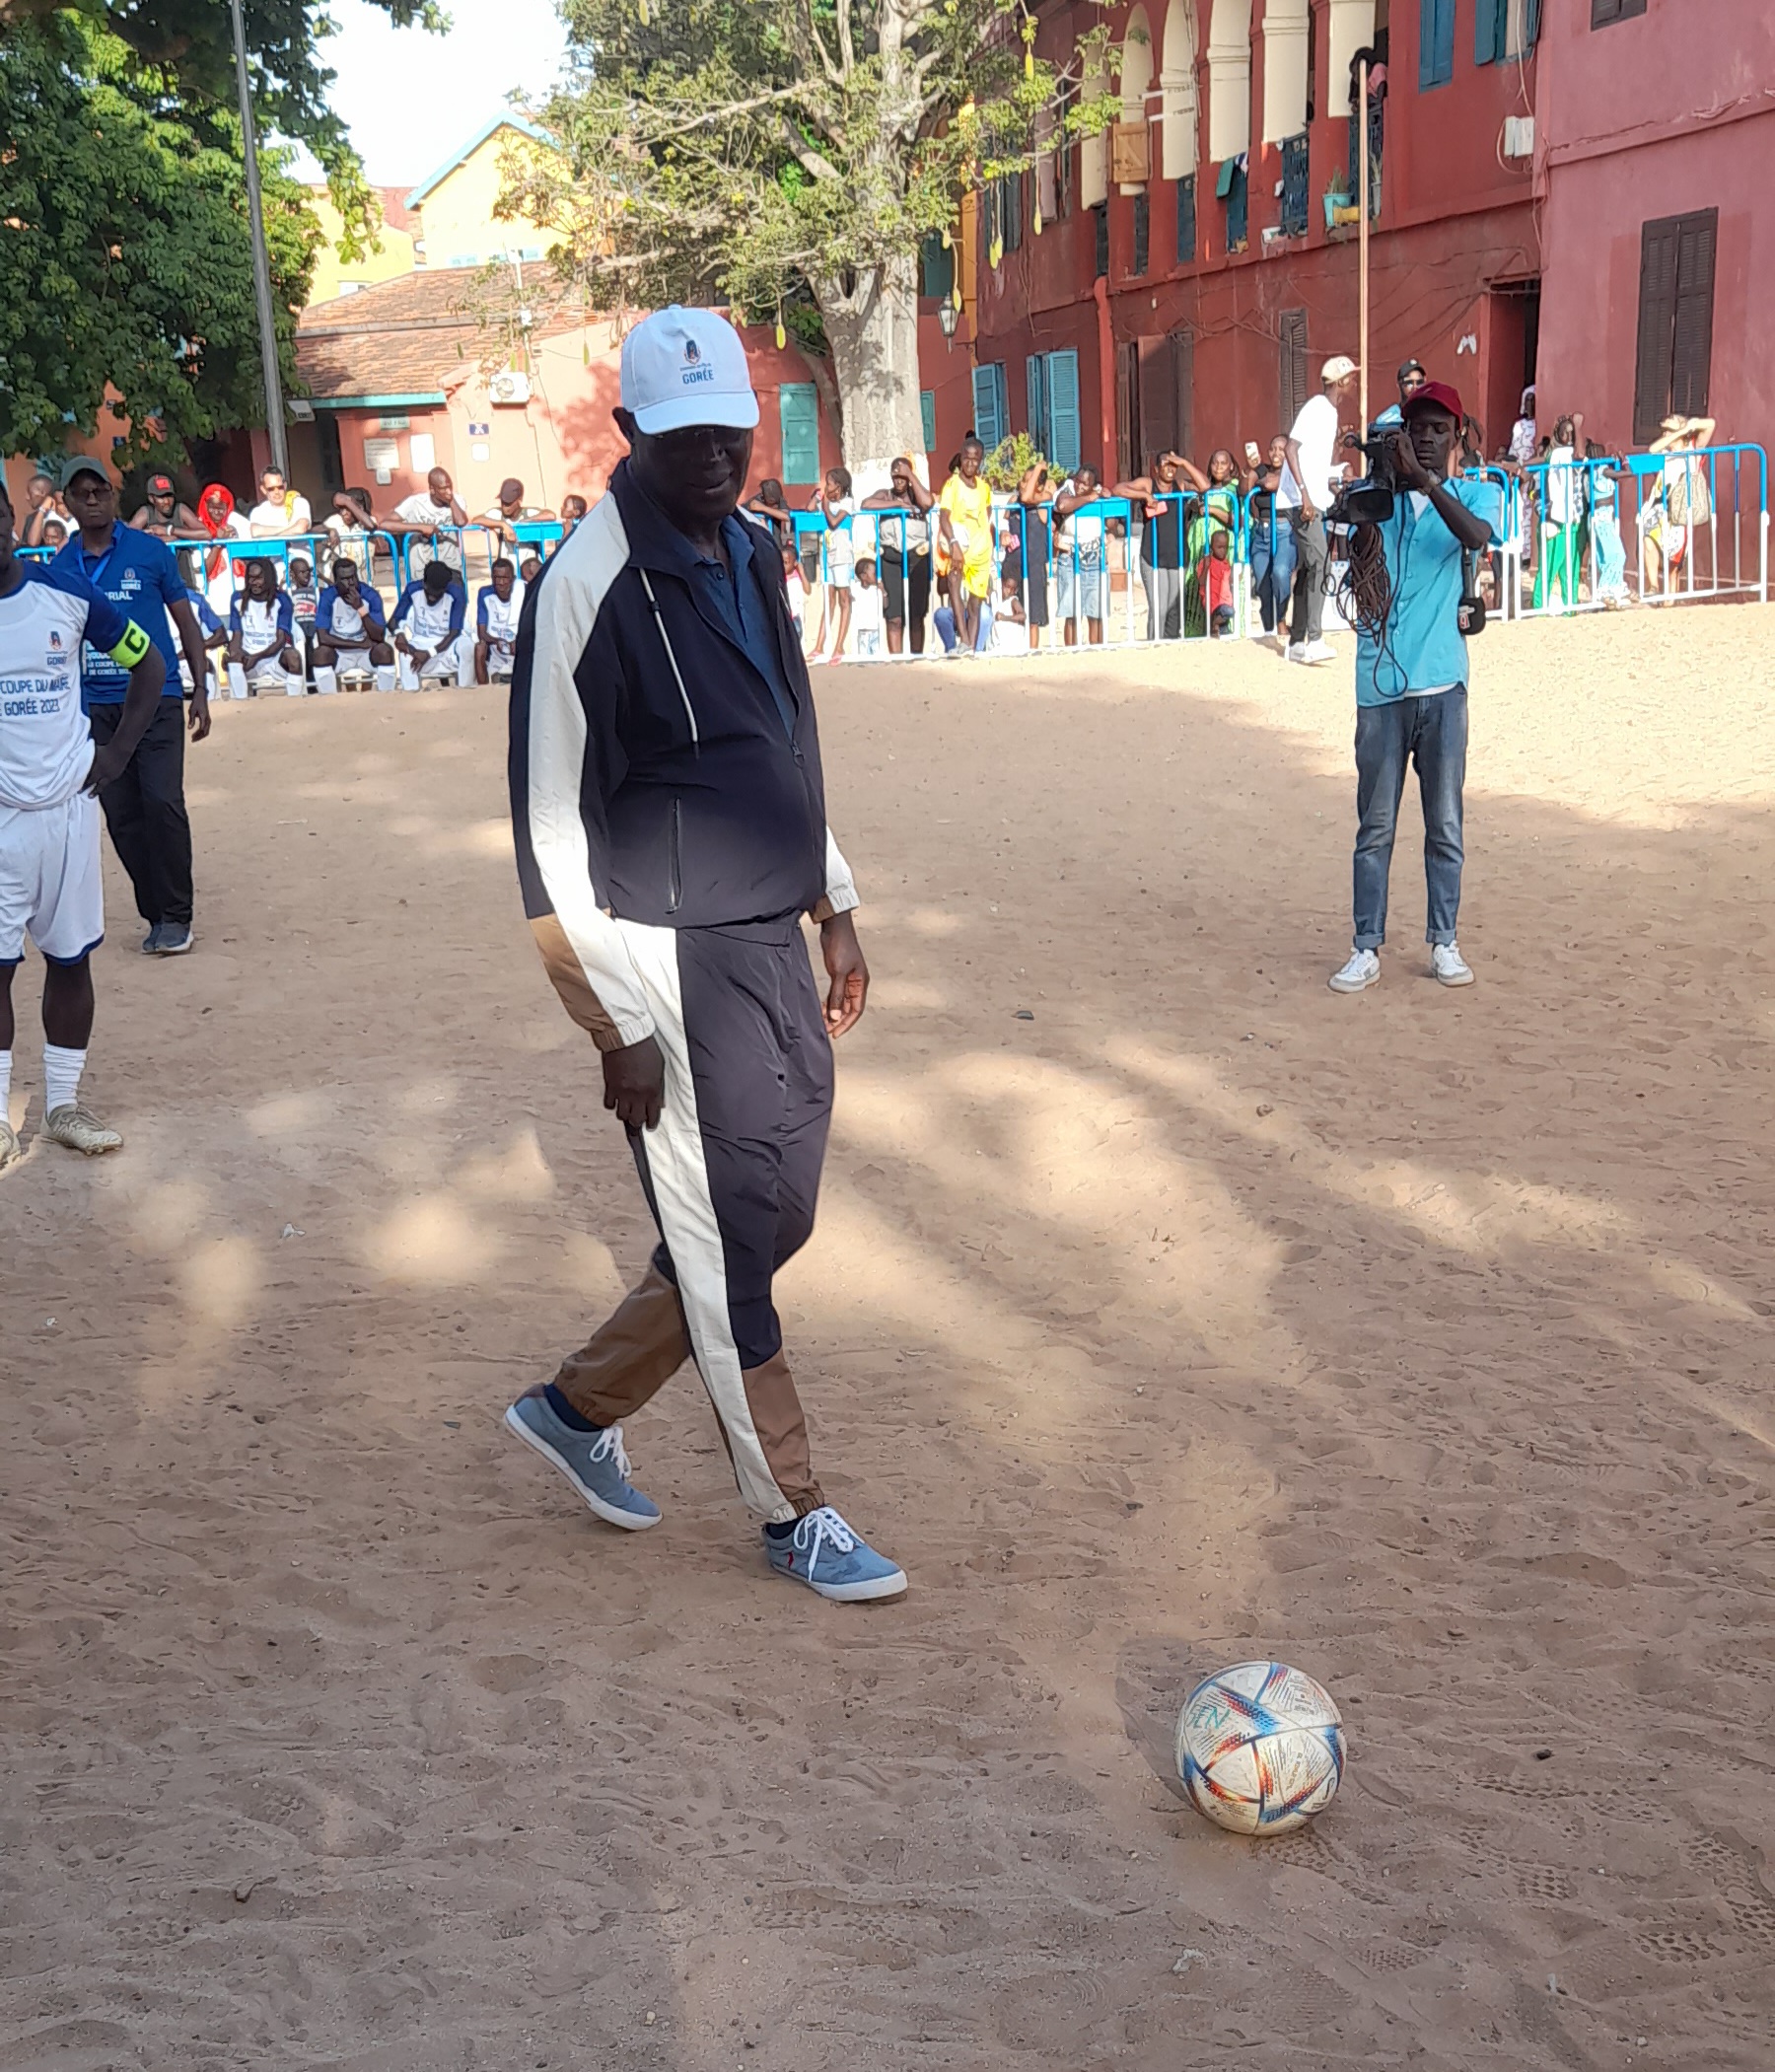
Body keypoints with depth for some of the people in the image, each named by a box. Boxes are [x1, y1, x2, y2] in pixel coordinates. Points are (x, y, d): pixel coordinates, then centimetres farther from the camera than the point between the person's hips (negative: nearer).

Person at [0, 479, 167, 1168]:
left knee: (71, 959, 8)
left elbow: (149, 663, 10)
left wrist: (117, 751, 2)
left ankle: (64, 1104, 20)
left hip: (67, 805, 2)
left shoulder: (66, 591, -1)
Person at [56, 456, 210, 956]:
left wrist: (201, 691, 1)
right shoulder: (61, 567, 7)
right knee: (121, 815, 5)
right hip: (95, 706, 3)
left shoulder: (151, 551, 0)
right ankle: (156, 915, 16)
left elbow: (186, 623, 6)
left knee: (162, 803, -14)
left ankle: (176, 915, -3)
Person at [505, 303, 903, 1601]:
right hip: (675, 963, -8)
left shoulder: (752, 553, 10)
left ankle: (579, 1407, 33)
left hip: (777, 948, 8)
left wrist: (837, 908, 17)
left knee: (773, 1223, 15)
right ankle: (794, 1517, 21)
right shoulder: (592, 583, -15)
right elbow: (552, 822, -16)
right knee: (730, 1247, 4)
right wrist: (622, 1022, -16)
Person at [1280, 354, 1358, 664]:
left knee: (1307, 568, 10)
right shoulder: (1315, 408, -13)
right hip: (1301, 500, -10)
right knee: (1318, 563, -18)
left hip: (1314, 500, 10)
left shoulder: (1330, 411, 17)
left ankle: (1296, 642, 13)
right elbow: (1291, 447, -22)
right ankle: (1314, 639, -24)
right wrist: (1304, 493, -27)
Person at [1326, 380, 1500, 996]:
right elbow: (1363, 585, -2)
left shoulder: (1477, 494, 7)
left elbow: (1477, 536, -17)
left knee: (1444, 824, 6)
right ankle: (1367, 948, 9)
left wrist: (1423, 480, -25)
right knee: (1375, 827, 4)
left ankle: (1444, 941, 16)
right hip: (1381, 685, 0)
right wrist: (1366, 513, -15)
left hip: (1442, 684, 0)